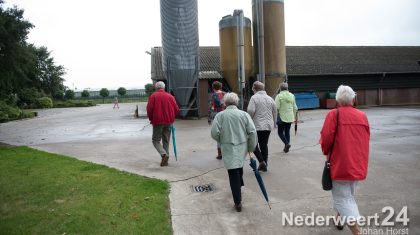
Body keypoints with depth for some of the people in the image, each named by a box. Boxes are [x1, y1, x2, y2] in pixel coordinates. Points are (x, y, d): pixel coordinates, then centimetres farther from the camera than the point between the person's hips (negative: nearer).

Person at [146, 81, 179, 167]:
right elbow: (176, 109, 2)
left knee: (156, 140, 7)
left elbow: (149, 109, -9)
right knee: (166, 141, 12)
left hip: (157, 121, -3)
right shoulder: (170, 96, 6)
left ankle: (164, 154, -17)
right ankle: (165, 160, 13)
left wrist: (151, 119, 7)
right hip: (168, 121, 3)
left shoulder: (153, 96, -2)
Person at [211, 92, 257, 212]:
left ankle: (238, 202, 1)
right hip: (242, 148, 3)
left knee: (233, 174, 0)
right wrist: (251, 147, 7)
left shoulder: (220, 115, -6)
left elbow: (214, 133, -10)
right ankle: (239, 186, 50)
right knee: (239, 168, 28)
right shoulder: (244, 114, -1)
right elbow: (252, 132, -4)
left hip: (228, 149, -3)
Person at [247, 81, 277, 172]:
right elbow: (275, 112, 14)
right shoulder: (270, 98, 9)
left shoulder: (254, 98, -9)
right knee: (264, 145, 13)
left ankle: (261, 161, -5)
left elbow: (251, 110, -20)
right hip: (268, 126, 6)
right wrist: (273, 124, 24)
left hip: (257, 126, -6)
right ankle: (264, 165, 18)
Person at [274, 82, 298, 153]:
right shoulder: (292, 96, 6)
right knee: (287, 132, 13)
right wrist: (294, 117, 20)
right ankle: (286, 147, 17)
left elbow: (276, 107, -16)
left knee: (280, 132, 6)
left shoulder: (279, 96, -10)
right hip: (290, 117, 5)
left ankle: (287, 143, -12)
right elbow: (295, 108, 10)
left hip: (282, 117, -5)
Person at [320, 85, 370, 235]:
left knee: (343, 198, 4)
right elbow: (366, 138, 11)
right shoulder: (362, 116, 5)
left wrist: (326, 152, 2)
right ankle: (339, 219, 43)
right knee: (348, 194, 25)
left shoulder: (334, 114, -11)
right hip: (359, 164, 6)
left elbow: (326, 138, -17)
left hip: (341, 164, -6)